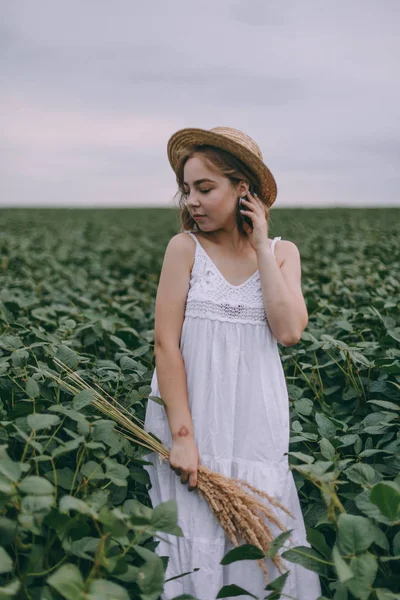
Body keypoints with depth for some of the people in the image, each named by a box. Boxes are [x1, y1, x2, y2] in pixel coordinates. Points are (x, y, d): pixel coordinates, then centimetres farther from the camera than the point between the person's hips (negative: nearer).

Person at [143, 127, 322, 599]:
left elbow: (289, 331, -12)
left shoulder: (283, 252, 3)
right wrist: (181, 435, -14)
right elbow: (165, 344, -9)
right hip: (192, 414, -2)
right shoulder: (185, 247, -5)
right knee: (196, 545, 6)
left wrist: (261, 247, -9)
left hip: (257, 417, 2)